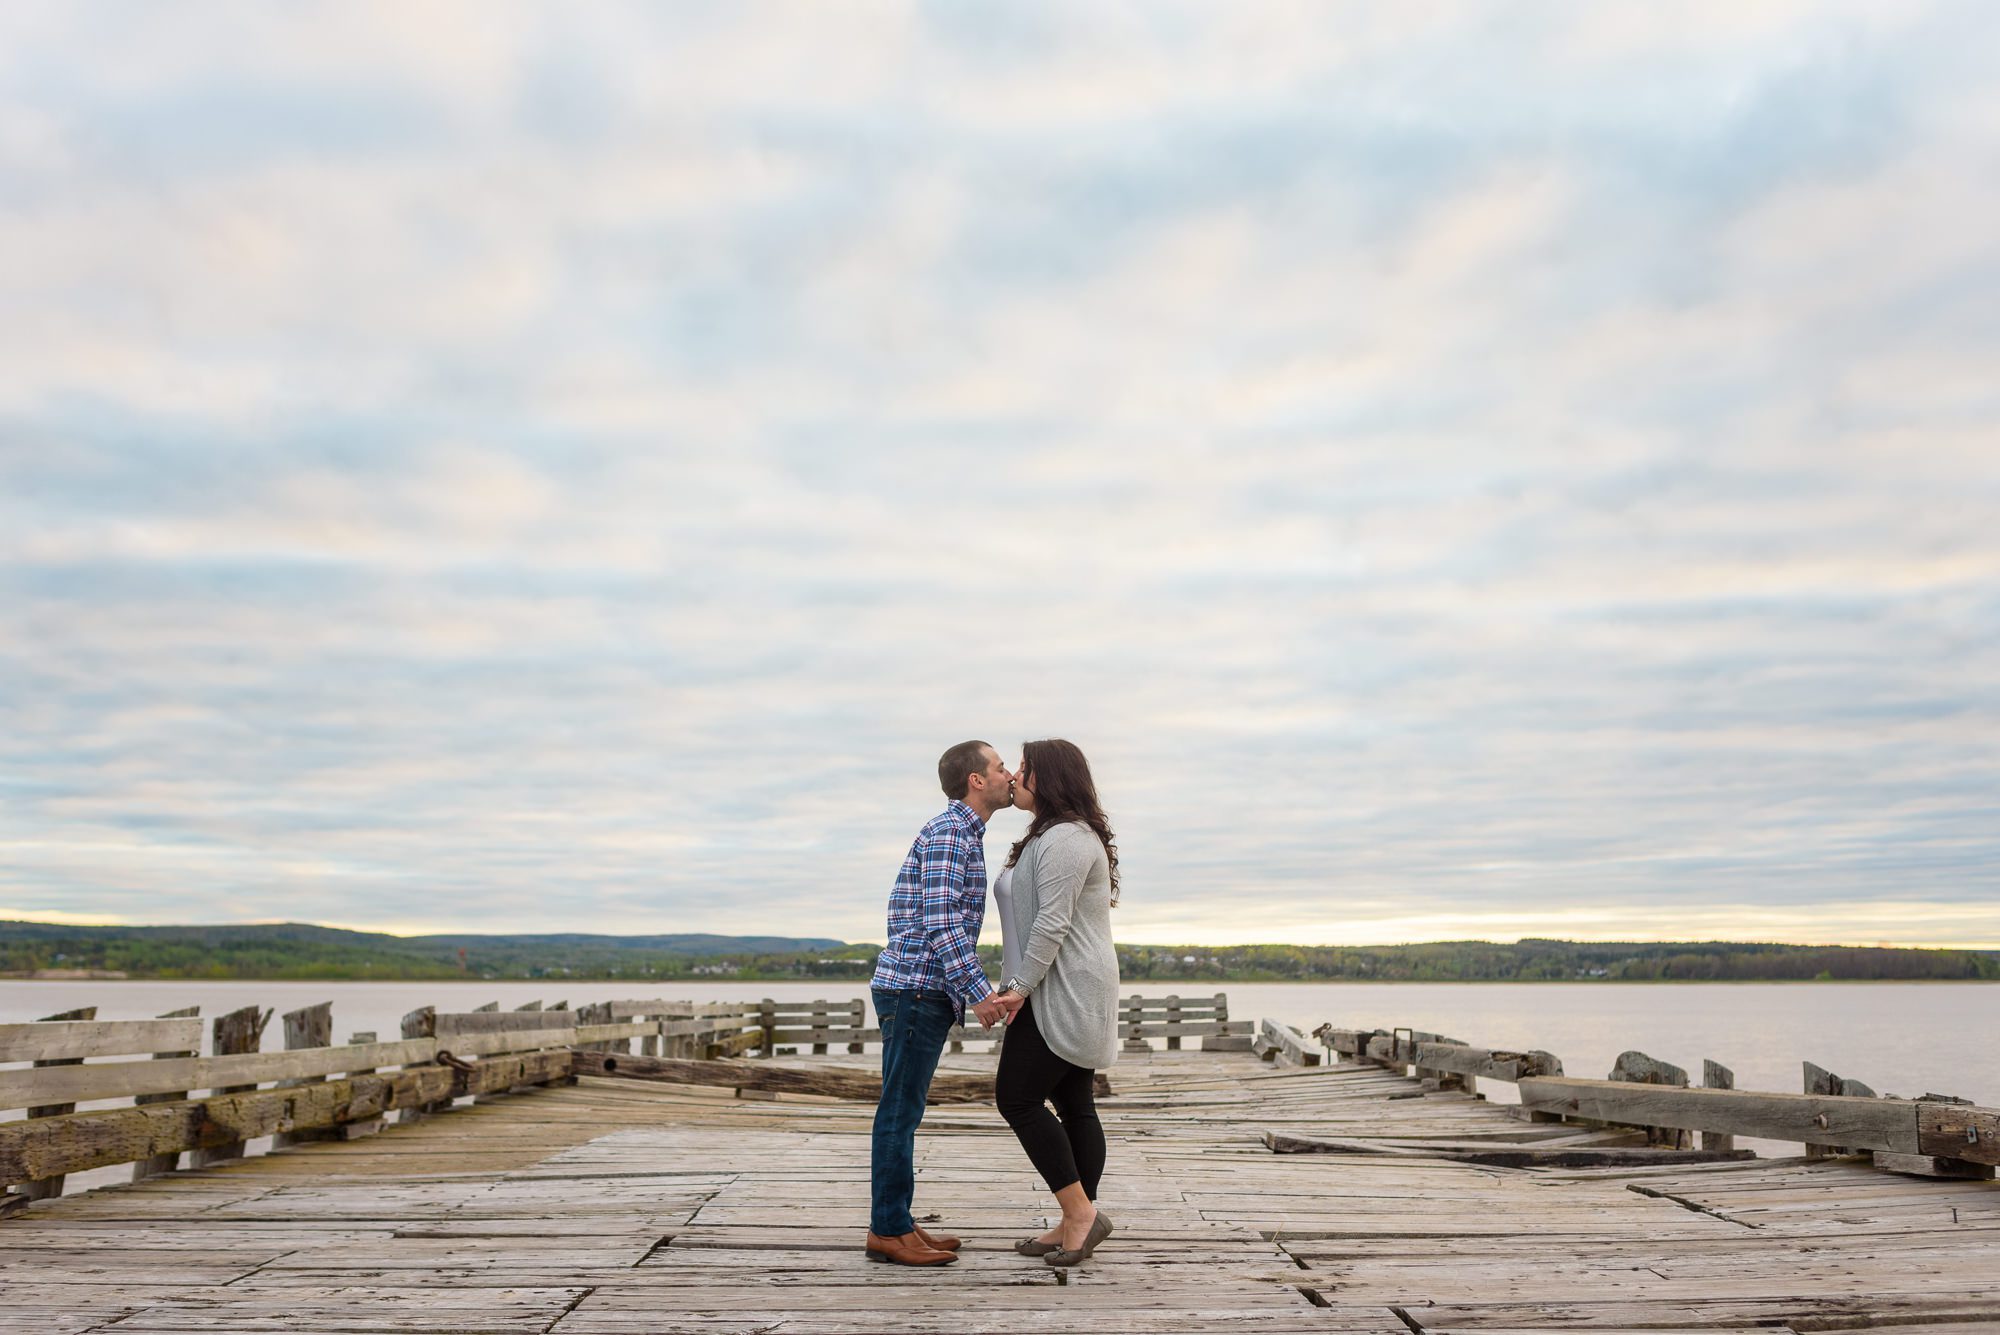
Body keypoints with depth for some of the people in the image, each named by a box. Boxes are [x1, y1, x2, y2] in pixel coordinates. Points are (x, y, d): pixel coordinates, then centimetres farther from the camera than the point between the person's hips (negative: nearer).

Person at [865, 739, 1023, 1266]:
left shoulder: (963, 833, 20)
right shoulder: (950, 832, -12)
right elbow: (941, 922, -20)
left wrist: (976, 991, 23)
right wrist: (979, 992, -21)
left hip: (924, 990, 10)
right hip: (915, 987, -10)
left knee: (904, 1111, 12)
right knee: (900, 1110, -4)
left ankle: (895, 1223, 19)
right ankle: (888, 1231, 2)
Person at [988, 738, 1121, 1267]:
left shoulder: (1063, 838, -16)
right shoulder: (1054, 836, 19)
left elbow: (1052, 923, -22)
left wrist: (1020, 985, -19)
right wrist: (1022, 986, 18)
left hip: (1061, 990, -11)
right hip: (1070, 996, 11)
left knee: (1017, 1097, -7)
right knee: (1073, 1105, 10)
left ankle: (1081, 1212, -3)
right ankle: (1076, 1224, 15)